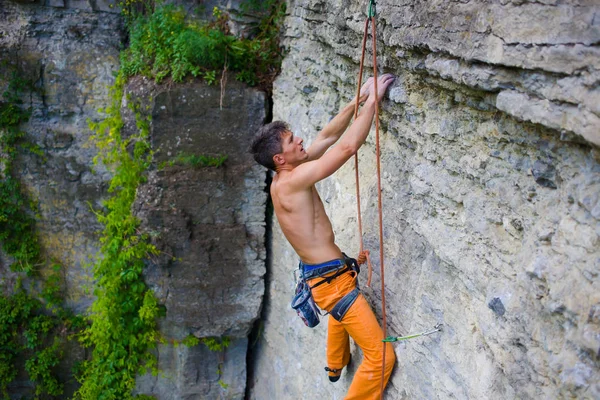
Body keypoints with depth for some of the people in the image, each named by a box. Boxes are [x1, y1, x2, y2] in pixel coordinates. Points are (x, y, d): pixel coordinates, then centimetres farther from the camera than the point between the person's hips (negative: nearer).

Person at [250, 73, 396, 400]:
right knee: (381, 355, -9)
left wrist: (358, 99, -1)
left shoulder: (285, 175, 2)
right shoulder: (292, 181, -26)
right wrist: (372, 100, -22)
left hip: (320, 272, 11)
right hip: (331, 278, -11)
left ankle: (335, 366, 66)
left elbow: (328, 137, 6)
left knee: (340, 314, 44)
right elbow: (348, 146, -30)